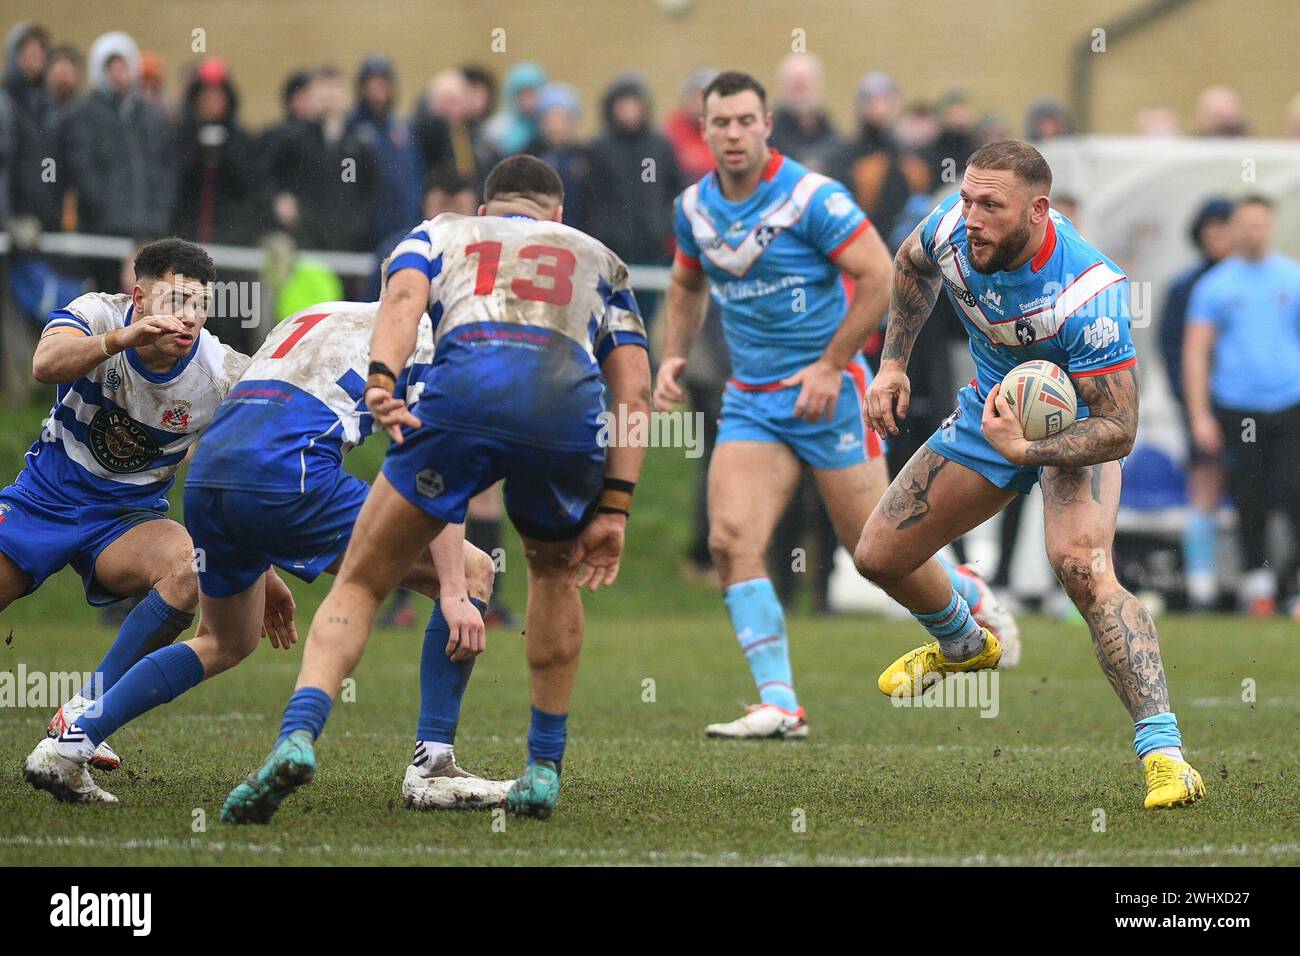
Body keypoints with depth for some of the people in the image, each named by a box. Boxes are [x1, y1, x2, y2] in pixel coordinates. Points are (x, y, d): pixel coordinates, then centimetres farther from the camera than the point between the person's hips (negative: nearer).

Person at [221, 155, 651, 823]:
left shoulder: (441, 232, 34)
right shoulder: (598, 260, 38)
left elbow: (404, 296, 10)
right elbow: (633, 392, 24)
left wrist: (381, 381, -6)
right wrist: (613, 510, 20)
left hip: (464, 388, -1)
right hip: (570, 398, 2)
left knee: (360, 583, 9)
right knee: (553, 569, 31)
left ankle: (297, 736, -15)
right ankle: (544, 768, 27)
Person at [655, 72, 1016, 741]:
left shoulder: (810, 197, -15)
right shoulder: (695, 206, 5)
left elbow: (880, 277, -16)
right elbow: (688, 283, 24)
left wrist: (830, 366, -18)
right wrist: (674, 355, 9)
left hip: (826, 391, -5)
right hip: (749, 401, 5)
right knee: (731, 541, -14)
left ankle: (967, 596, 34)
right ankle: (780, 706, -13)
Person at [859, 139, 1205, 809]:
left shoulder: (1088, 294, -37)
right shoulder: (953, 228, -21)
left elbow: (1117, 429, -33)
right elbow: (912, 266, 8)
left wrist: (1023, 450, -44)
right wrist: (892, 365, 5)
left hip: (1076, 420, -6)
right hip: (993, 407, 6)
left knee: (1081, 566, -33)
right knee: (878, 558, 11)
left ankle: (1162, 749, -36)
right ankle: (963, 646, 46)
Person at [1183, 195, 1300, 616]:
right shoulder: (1215, 285, 5)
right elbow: (1195, 351, 4)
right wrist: (1200, 416, -3)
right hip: (1236, 411, 0)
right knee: (1250, 503, 2)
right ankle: (1257, 585, 13)